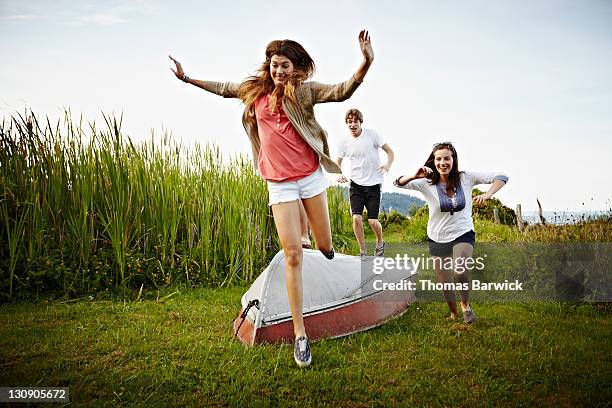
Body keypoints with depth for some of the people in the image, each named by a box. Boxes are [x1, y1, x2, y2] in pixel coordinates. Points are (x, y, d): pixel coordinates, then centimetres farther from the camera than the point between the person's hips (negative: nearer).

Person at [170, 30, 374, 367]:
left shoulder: (304, 90, -3)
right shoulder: (255, 90, 7)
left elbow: (341, 92, -16)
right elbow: (224, 88, 24)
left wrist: (365, 64, -31)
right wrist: (188, 78, 30)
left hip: (311, 176, -1)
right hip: (280, 184, 1)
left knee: (325, 246, 7)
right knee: (292, 255, -5)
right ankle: (300, 334, 1)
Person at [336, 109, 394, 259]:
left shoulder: (371, 134, -3)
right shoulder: (345, 143, 3)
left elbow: (390, 151, 0)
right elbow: (337, 163, 14)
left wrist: (388, 164, -20)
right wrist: (339, 175, -8)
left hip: (373, 184, -2)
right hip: (356, 184, 2)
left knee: (372, 221, -5)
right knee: (356, 218, -13)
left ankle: (380, 242, 27)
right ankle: (362, 251, 7)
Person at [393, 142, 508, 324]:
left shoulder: (466, 178, -10)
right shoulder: (427, 183, -10)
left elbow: (501, 177, -11)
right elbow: (398, 183, -19)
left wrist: (487, 195, -29)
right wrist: (415, 176, -39)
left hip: (463, 235, -2)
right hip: (437, 239, 2)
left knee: (460, 271, -29)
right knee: (445, 284, 12)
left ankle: (465, 305, 2)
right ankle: (453, 312, 43)